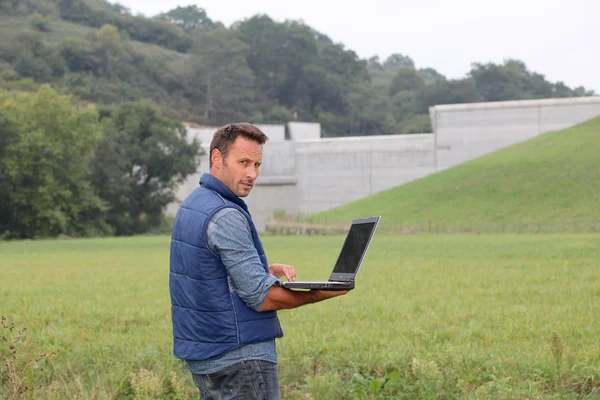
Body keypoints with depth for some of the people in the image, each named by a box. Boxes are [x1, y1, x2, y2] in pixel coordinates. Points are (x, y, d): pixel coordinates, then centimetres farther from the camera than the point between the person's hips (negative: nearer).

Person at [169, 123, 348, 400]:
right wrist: (324, 293, -14)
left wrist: (267, 271, 6)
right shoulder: (226, 216, -19)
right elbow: (261, 297, -20)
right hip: (238, 356, -10)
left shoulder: (192, 205, 11)